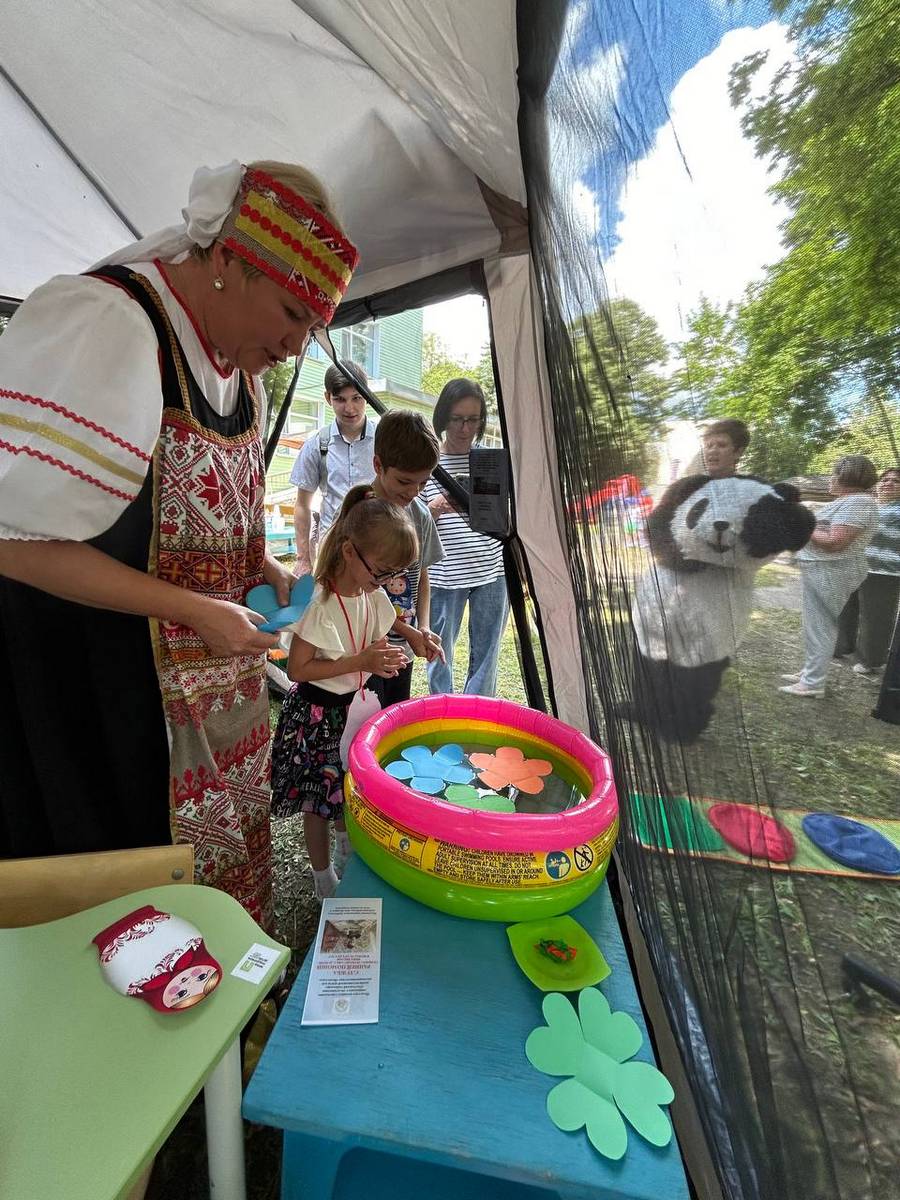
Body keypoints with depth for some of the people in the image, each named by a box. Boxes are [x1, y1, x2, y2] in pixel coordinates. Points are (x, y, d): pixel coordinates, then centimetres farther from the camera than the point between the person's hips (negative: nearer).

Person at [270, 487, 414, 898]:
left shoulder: (375, 597, -6)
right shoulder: (320, 605, -26)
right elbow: (298, 669, -24)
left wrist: (383, 657, -13)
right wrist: (360, 661, -29)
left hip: (355, 706, 6)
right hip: (317, 713, -6)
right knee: (318, 799, 13)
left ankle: (349, 851, 55)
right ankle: (324, 879, 39)